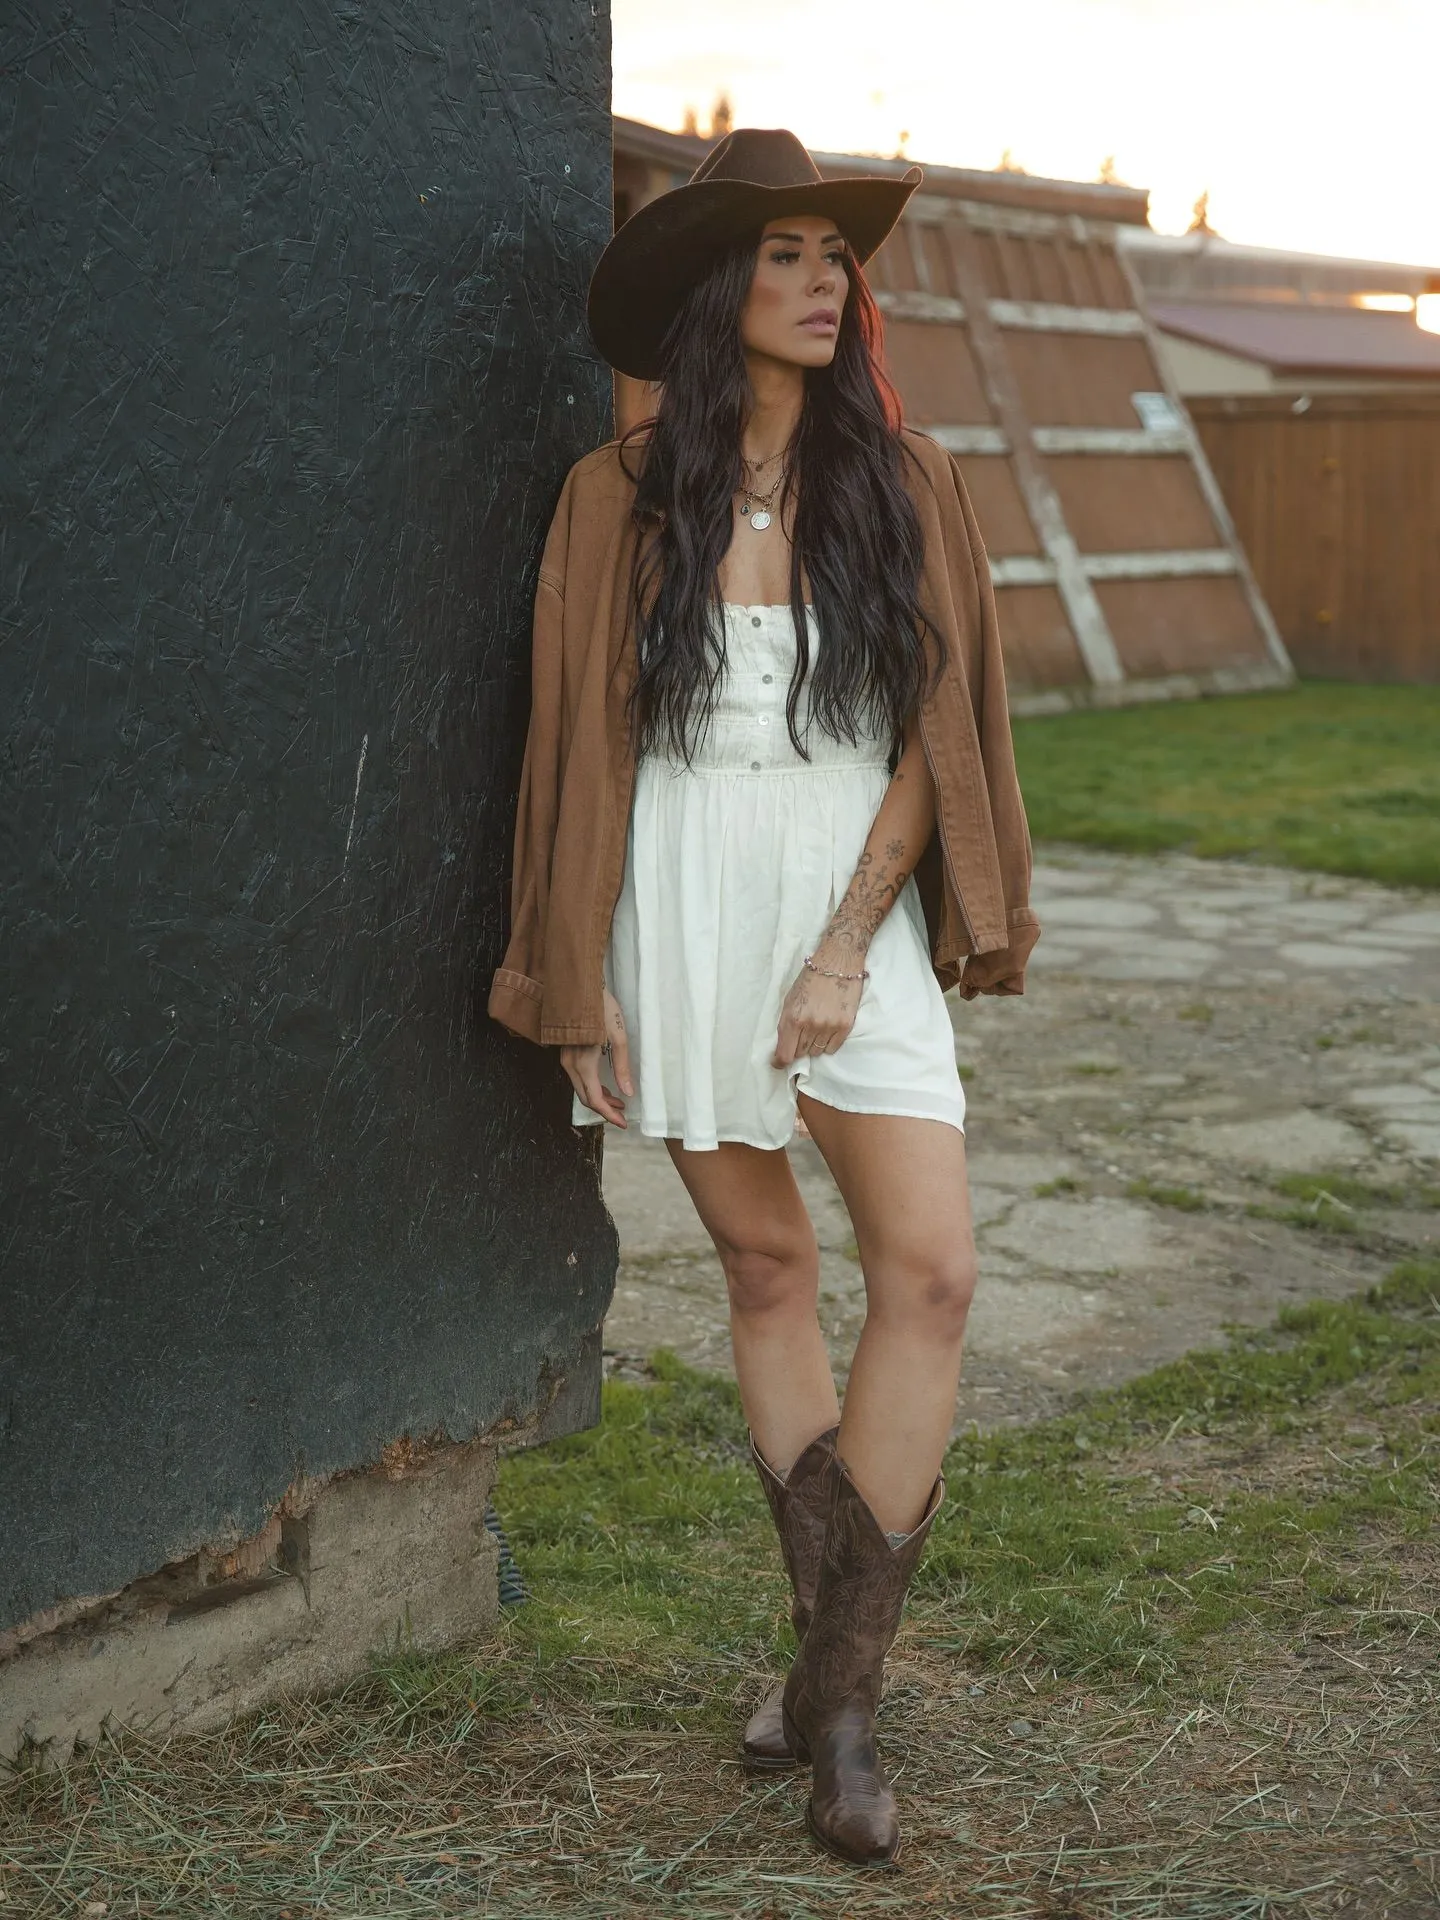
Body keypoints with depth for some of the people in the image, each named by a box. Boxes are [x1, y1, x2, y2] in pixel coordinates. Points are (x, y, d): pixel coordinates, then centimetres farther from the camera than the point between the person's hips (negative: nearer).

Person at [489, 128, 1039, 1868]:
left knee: (929, 1271, -12)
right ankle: (832, 1655, 24)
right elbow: (584, 751, 1)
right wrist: (581, 991, -2)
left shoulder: (900, 483, 2)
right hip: (682, 909, 0)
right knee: (764, 1272, 9)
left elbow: (932, 739, -2)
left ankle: (838, 1692, -2)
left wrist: (847, 949, -13)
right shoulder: (620, 498, 0)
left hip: (852, 904, 0)